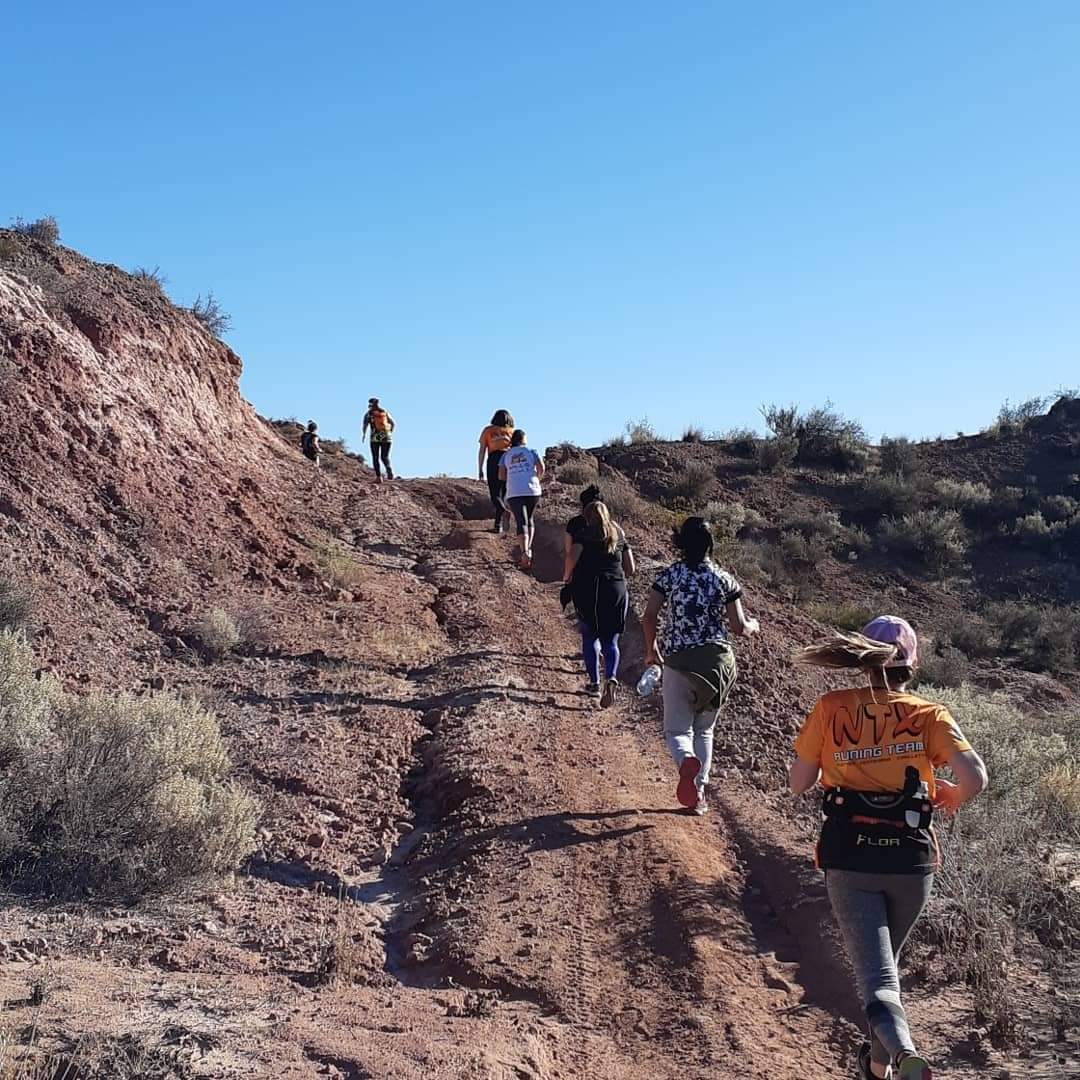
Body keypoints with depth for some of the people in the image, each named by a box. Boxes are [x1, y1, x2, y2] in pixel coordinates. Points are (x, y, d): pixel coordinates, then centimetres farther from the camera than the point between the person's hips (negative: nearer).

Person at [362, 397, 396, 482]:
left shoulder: (368, 414, 0)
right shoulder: (385, 412, 10)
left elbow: (365, 426, -9)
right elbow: (393, 423, 12)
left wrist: (364, 435, 7)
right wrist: (390, 433, 24)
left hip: (375, 438, -3)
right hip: (386, 438, 3)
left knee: (375, 458, 9)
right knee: (385, 456, 12)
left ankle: (378, 476, -2)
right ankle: (389, 469, -19)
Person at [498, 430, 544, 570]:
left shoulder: (506, 455, 13)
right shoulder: (531, 451, 8)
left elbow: (501, 476, 7)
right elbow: (541, 468, -4)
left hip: (514, 493, 0)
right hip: (532, 491, 0)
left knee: (521, 522, -6)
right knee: (530, 519, 21)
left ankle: (524, 552, -26)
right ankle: (528, 548, 13)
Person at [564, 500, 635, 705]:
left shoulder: (584, 535, 2)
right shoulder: (619, 536, 12)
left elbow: (571, 557, -16)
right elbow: (630, 569, 10)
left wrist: (567, 577, 0)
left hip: (587, 590, -2)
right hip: (616, 592, 2)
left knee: (589, 637, 15)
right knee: (610, 642, 8)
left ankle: (595, 682, 17)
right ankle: (611, 678, -16)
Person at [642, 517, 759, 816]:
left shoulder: (669, 575, -1)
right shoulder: (724, 579, -1)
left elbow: (649, 617, -6)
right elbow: (738, 627, -1)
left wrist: (651, 650, 10)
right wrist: (753, 625, 22)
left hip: (678, 661, -1)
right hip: (717, 661, 1)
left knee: (677, 730, 6)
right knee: (704, 729, 18)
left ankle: (687, 761, -28)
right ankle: (698, 793, 14)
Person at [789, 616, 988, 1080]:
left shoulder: (831, 710, -2)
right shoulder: (930, 716, -2)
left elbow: (797, 783, 3)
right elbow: (975, 778, -15)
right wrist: (953, 796, 7)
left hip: (849, 863, -2)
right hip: (912, 862, 2)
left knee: (877, 979, -5)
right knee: (886, 960, 26)